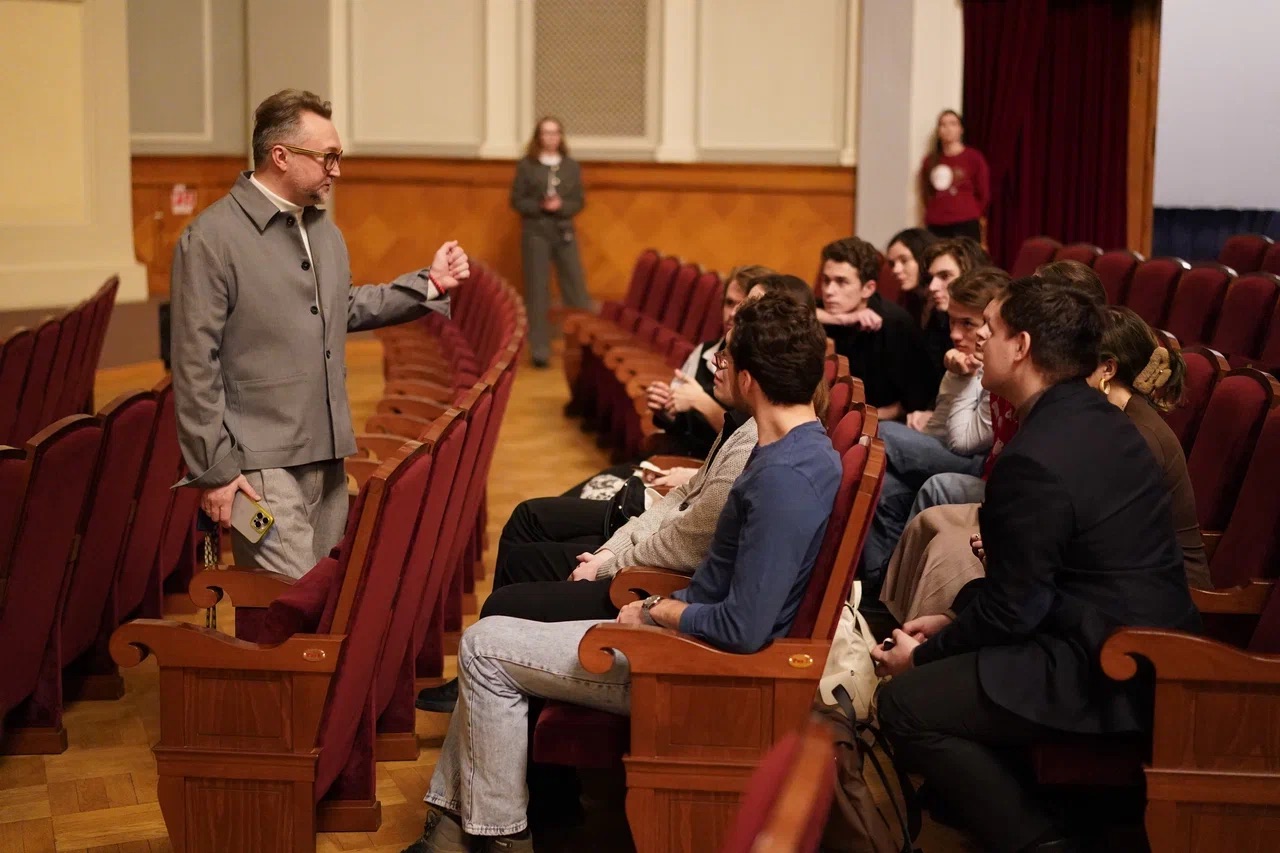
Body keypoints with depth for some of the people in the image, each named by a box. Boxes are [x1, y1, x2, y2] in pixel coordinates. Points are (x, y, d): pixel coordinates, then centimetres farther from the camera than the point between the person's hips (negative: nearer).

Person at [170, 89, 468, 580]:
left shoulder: (323, 228, 12)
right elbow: (195, 366, -13)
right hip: (263, 464, -8)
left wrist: (429, 283, 17)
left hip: (327, 455, 8)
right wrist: (214, 470, -14)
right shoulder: (211, 239, -12)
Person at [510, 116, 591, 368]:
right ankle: (540, 351, 6)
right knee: (537, 292, 0)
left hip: (565, 233, 2)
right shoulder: (526, 165, 1)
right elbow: (517, 201, -1)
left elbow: (578, 202, 5)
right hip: (535, 233, -2)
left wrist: (561, 206, -14)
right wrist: (541, 206, -16)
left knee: (577, 290, 1)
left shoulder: (571, 166, 7)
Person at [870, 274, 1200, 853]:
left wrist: (921, 655, -1)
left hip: (1111, 676, -10)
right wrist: (954, 617, 13)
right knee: (946, 661, 20)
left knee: (904, 703, -8)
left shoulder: (1035, 460, -23)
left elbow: (1010, 610, -16)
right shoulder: (1098, 420, 7)